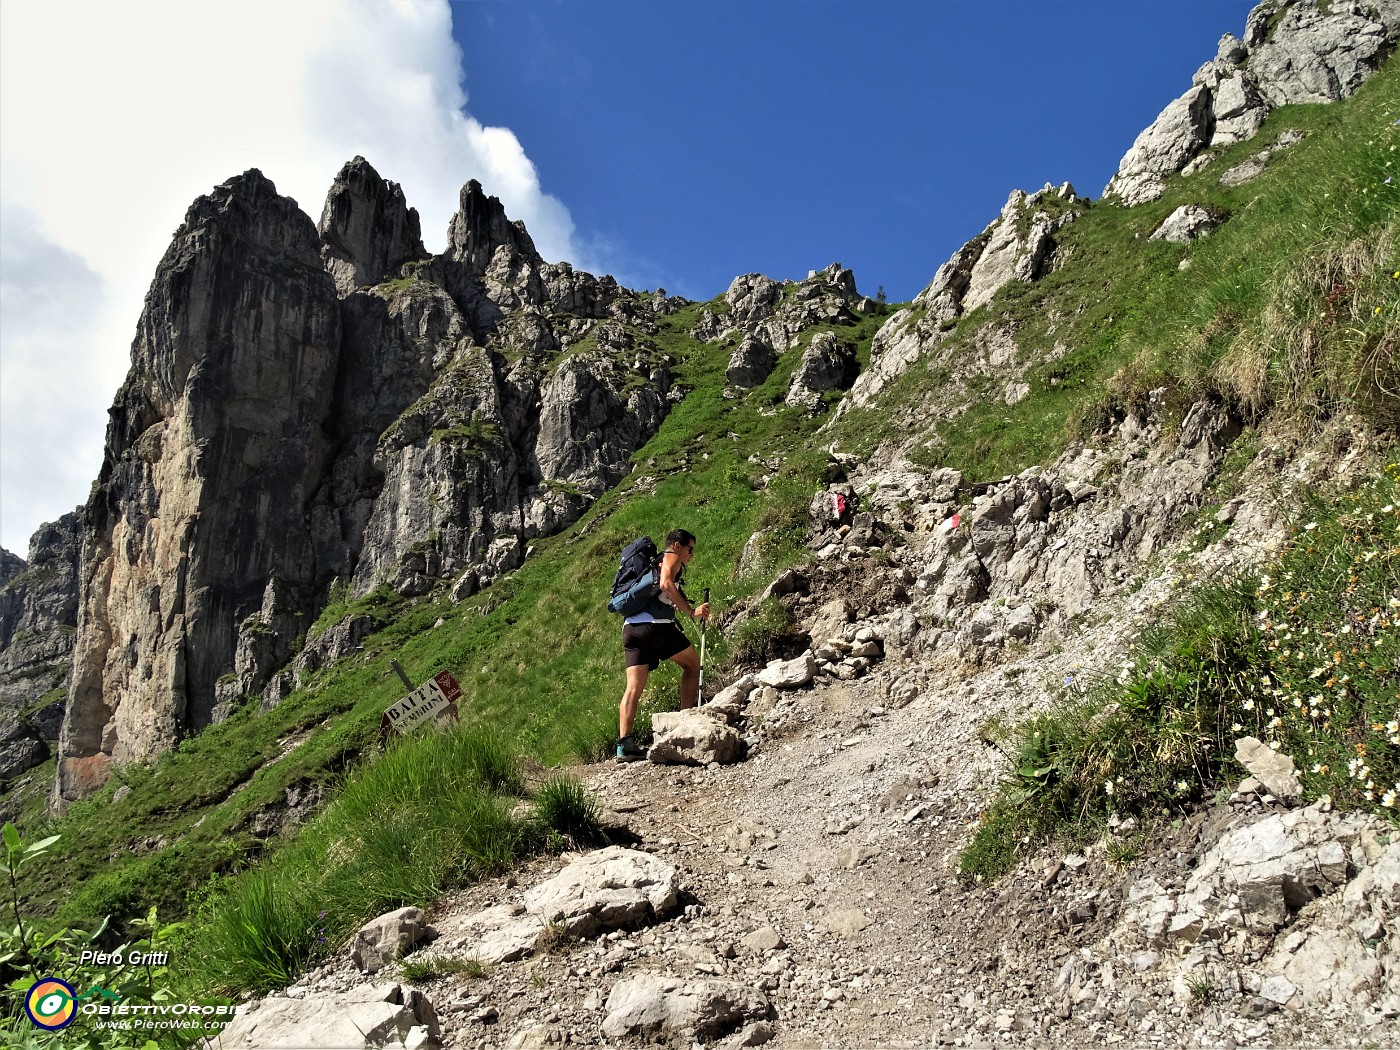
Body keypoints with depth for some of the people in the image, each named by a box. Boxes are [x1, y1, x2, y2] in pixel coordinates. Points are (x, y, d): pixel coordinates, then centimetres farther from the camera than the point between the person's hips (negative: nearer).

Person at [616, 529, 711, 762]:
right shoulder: (671, 557, 6)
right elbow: (666, 584, -13)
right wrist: (692, 611, -11)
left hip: (630, 627, 7)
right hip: (655, 623, -7)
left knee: (634, 686, -1)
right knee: (692, 664, 12)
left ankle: (625, 744, -12)